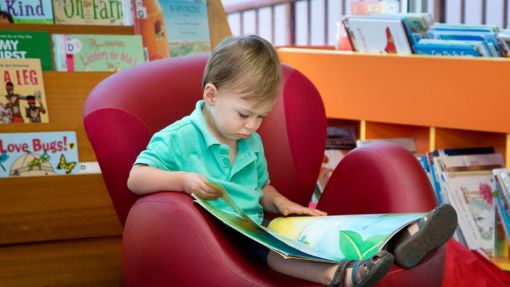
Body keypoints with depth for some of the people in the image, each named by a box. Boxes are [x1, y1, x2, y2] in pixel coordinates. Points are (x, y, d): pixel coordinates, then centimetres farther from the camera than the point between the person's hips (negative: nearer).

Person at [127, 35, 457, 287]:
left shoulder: (252, 143, 16)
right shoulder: (177, 139, -8)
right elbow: (135, 180, -14)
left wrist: (280, 202, 6)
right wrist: (183, 179, -31)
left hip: (256, 229, 7)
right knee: (275, 248, -35)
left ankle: (397, 241, -32)